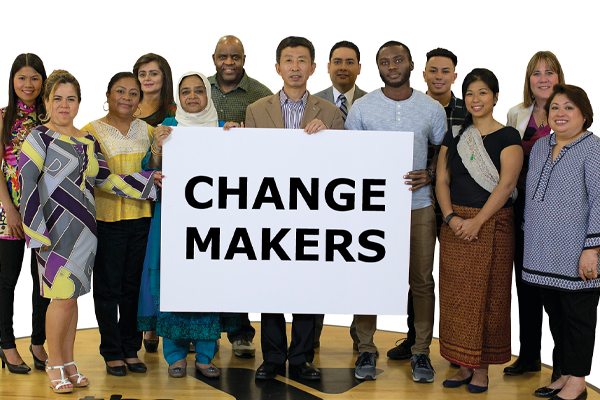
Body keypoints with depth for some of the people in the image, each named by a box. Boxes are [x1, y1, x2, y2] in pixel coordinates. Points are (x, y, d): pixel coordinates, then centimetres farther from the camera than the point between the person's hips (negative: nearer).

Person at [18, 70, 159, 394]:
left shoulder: (88, 141, 13)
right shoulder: (39, 138, -5)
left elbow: (103, 179, 13)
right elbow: (26, 184, -10)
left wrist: (148, 181, 8)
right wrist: (38, 232, -15)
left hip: (84, 230, 6)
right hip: (56, 230, -6)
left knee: (71, 296, 11)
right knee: (62, 297, -6)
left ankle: (68, 361, 21)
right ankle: (55, 364, 10)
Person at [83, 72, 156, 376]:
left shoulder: (146, 130, 11)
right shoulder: (92, 131, -1)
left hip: (141, 217, 4)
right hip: (107, 218, -3)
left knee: (134, 285, 9)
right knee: (108, 286, 3)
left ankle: (131, 350, 20)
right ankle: (112, 353, 14)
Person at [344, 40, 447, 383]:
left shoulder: (433, 109, 6)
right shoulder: (361, 108, 3)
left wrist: (429, 176, -7)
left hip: (419, 204, 1)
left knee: (422, 280, 3)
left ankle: (422, 351, 15)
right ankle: (366, 349, 15)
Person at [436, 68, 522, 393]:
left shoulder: (507, 137, -2)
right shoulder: (454, 136, 11)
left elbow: (506, 184, -11)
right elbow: (442, 180, 7)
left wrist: (477, 221, -18)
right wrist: (451, 217, -9)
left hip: (492, 224, -4)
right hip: (455, 226, 4)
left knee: (486, 295, 0)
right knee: (455, 296, 5)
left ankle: (481, 369, 10)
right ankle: (463, 366, 16)